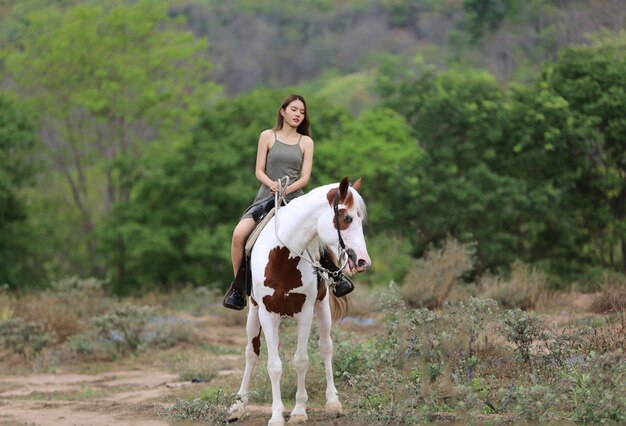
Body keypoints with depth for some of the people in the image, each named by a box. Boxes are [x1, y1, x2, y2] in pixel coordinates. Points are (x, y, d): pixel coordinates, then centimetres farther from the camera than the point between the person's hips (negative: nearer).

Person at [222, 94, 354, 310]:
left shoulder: (306, 142, 9)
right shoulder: (268, 136, 7)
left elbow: (305, 177, 1)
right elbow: (259, 171, 2)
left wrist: (287, 189, -17)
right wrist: (272, 184, -18)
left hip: (294, 198, 1)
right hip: (267, 197, -1)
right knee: (239, 234, -25)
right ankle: (238, 286, -8)